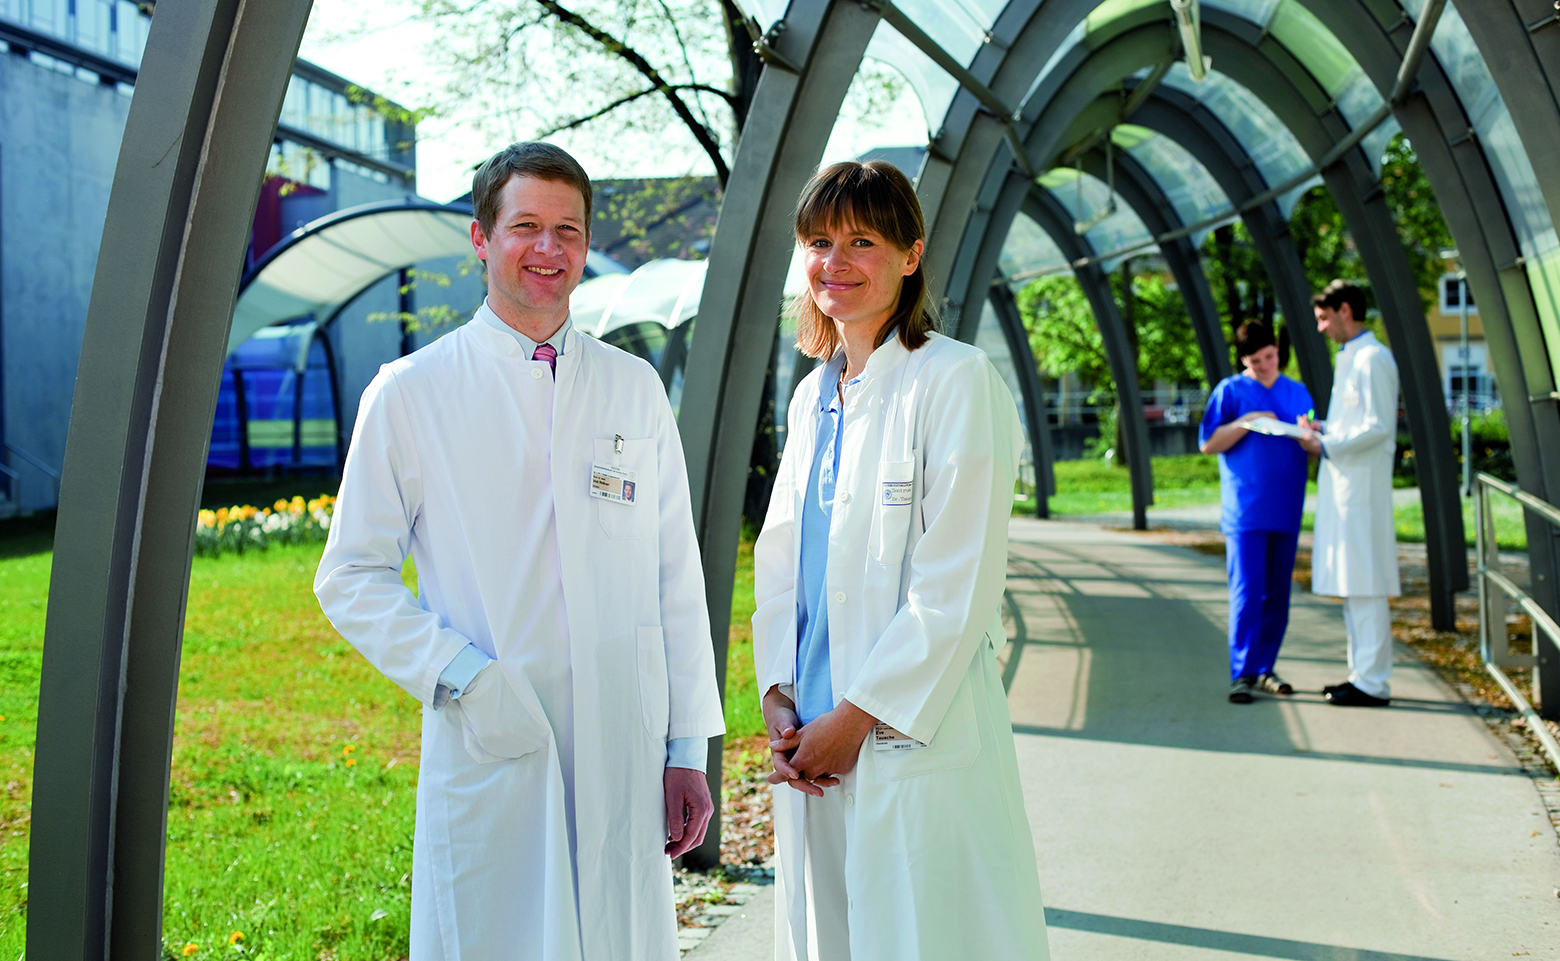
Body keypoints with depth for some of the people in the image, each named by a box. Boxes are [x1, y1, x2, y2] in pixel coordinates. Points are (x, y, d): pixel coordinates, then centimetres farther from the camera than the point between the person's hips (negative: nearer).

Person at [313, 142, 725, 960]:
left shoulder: (635, 389, 10)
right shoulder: (410, 394, 1)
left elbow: (676, 578, 10)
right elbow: (351, 579, 2)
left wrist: (688, 747, 7)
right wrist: (462, 677, -13)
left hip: (624, 755, 3)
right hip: (489, 749, -3)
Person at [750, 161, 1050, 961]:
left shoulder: (956, 382, -10)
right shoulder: (813, 396, 13)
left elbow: (958, 585, -15)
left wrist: (859, 716, -14)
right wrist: (777, 694, 2)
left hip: (916, 739, -7)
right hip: (809, 742, 7)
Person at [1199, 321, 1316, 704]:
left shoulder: (1298, 393, 14)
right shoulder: (1230, 391, 3)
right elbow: (1208, 444, -2)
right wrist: (1245, 423, -15)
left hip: (1286, 510, 4)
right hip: (1245, 511, -4)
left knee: (1277, 594, 7)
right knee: (1247, 592, -8)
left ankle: (1264, 669, 16)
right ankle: (1242, 674, -6)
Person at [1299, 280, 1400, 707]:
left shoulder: (1373, 358, -13)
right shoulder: (1349, 357, 18)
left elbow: (1379, 427, -19)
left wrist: (1327, 446, -13)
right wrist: (1323, 429, 11)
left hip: (1362, 485, -10)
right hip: (1341, 485, 10)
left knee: (1366, 586, -8)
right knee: (1349, 586, 13)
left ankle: (1373, 683, -5)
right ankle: (1362, 672, 19)